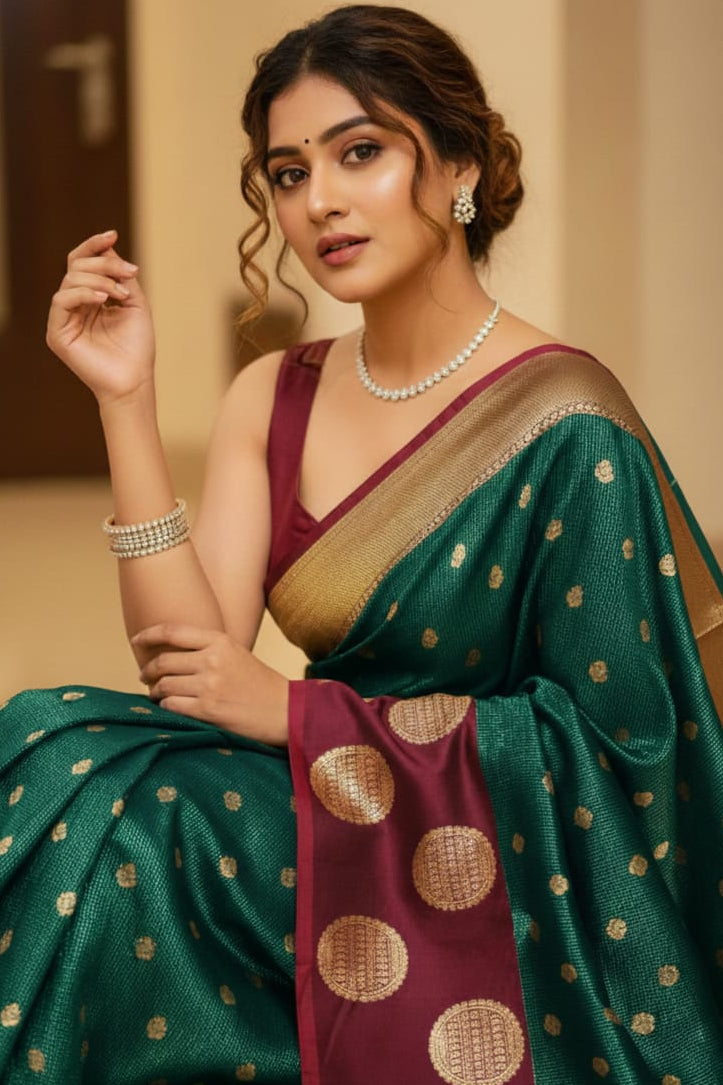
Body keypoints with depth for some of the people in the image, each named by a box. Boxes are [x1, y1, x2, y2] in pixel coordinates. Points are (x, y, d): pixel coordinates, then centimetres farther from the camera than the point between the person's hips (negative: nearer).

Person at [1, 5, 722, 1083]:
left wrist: (296, 713, -13)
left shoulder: (564, 431, -14)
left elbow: (609, 732, -15)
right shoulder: (274, 398, 4)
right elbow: (187, 657, -5)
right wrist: (126, 399, -13)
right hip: (332, 831, 5)